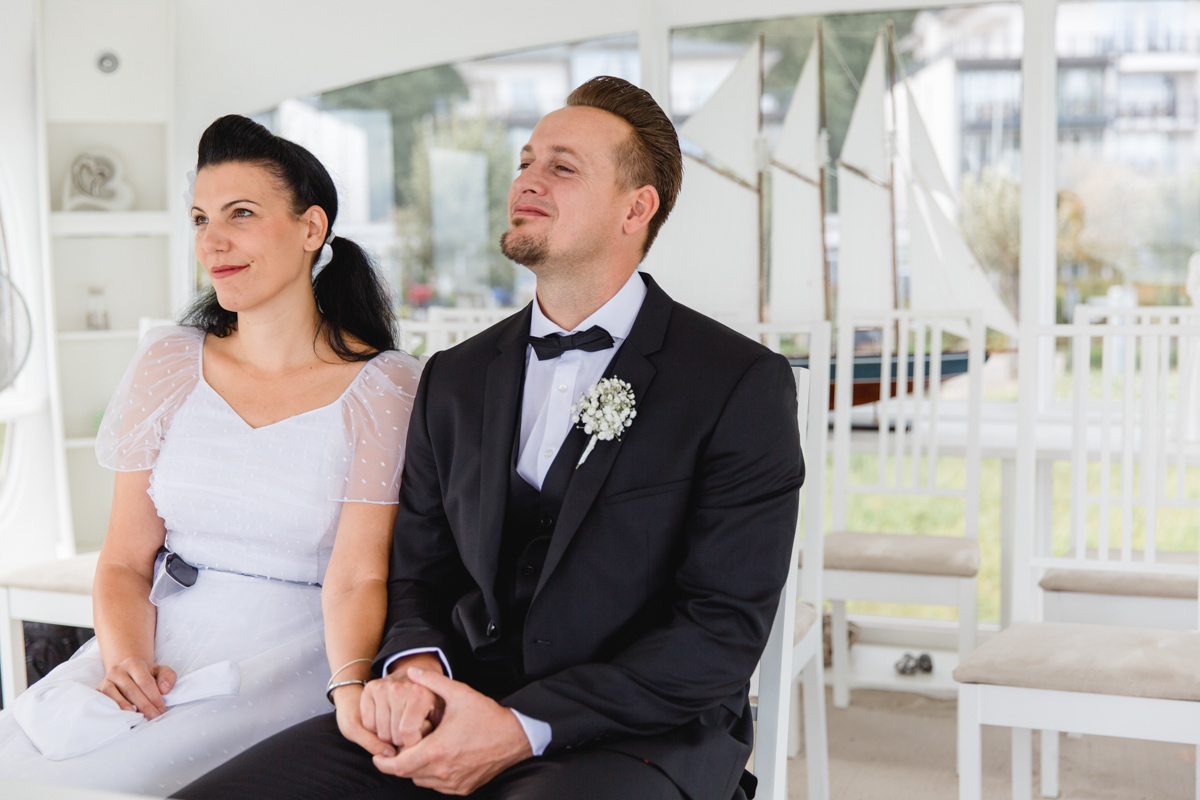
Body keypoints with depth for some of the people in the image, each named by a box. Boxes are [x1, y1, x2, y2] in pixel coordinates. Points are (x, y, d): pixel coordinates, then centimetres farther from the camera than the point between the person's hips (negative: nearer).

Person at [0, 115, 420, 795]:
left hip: (290, 658, -4)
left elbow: (357, 575, -11)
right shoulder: (169, 363, 8)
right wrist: (125, 656, -14)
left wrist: (353, 684, -31)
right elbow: (126, 560, 7)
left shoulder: (385, 388, -4)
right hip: (159, 644, 4)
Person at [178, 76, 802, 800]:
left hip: (641, 737, -4)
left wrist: (523, 728, -16)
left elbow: (725, 629, -9)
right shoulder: (455, 379, 15)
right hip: (457, 713, 5)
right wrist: (412, 664, -6)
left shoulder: (744, 384, -3)